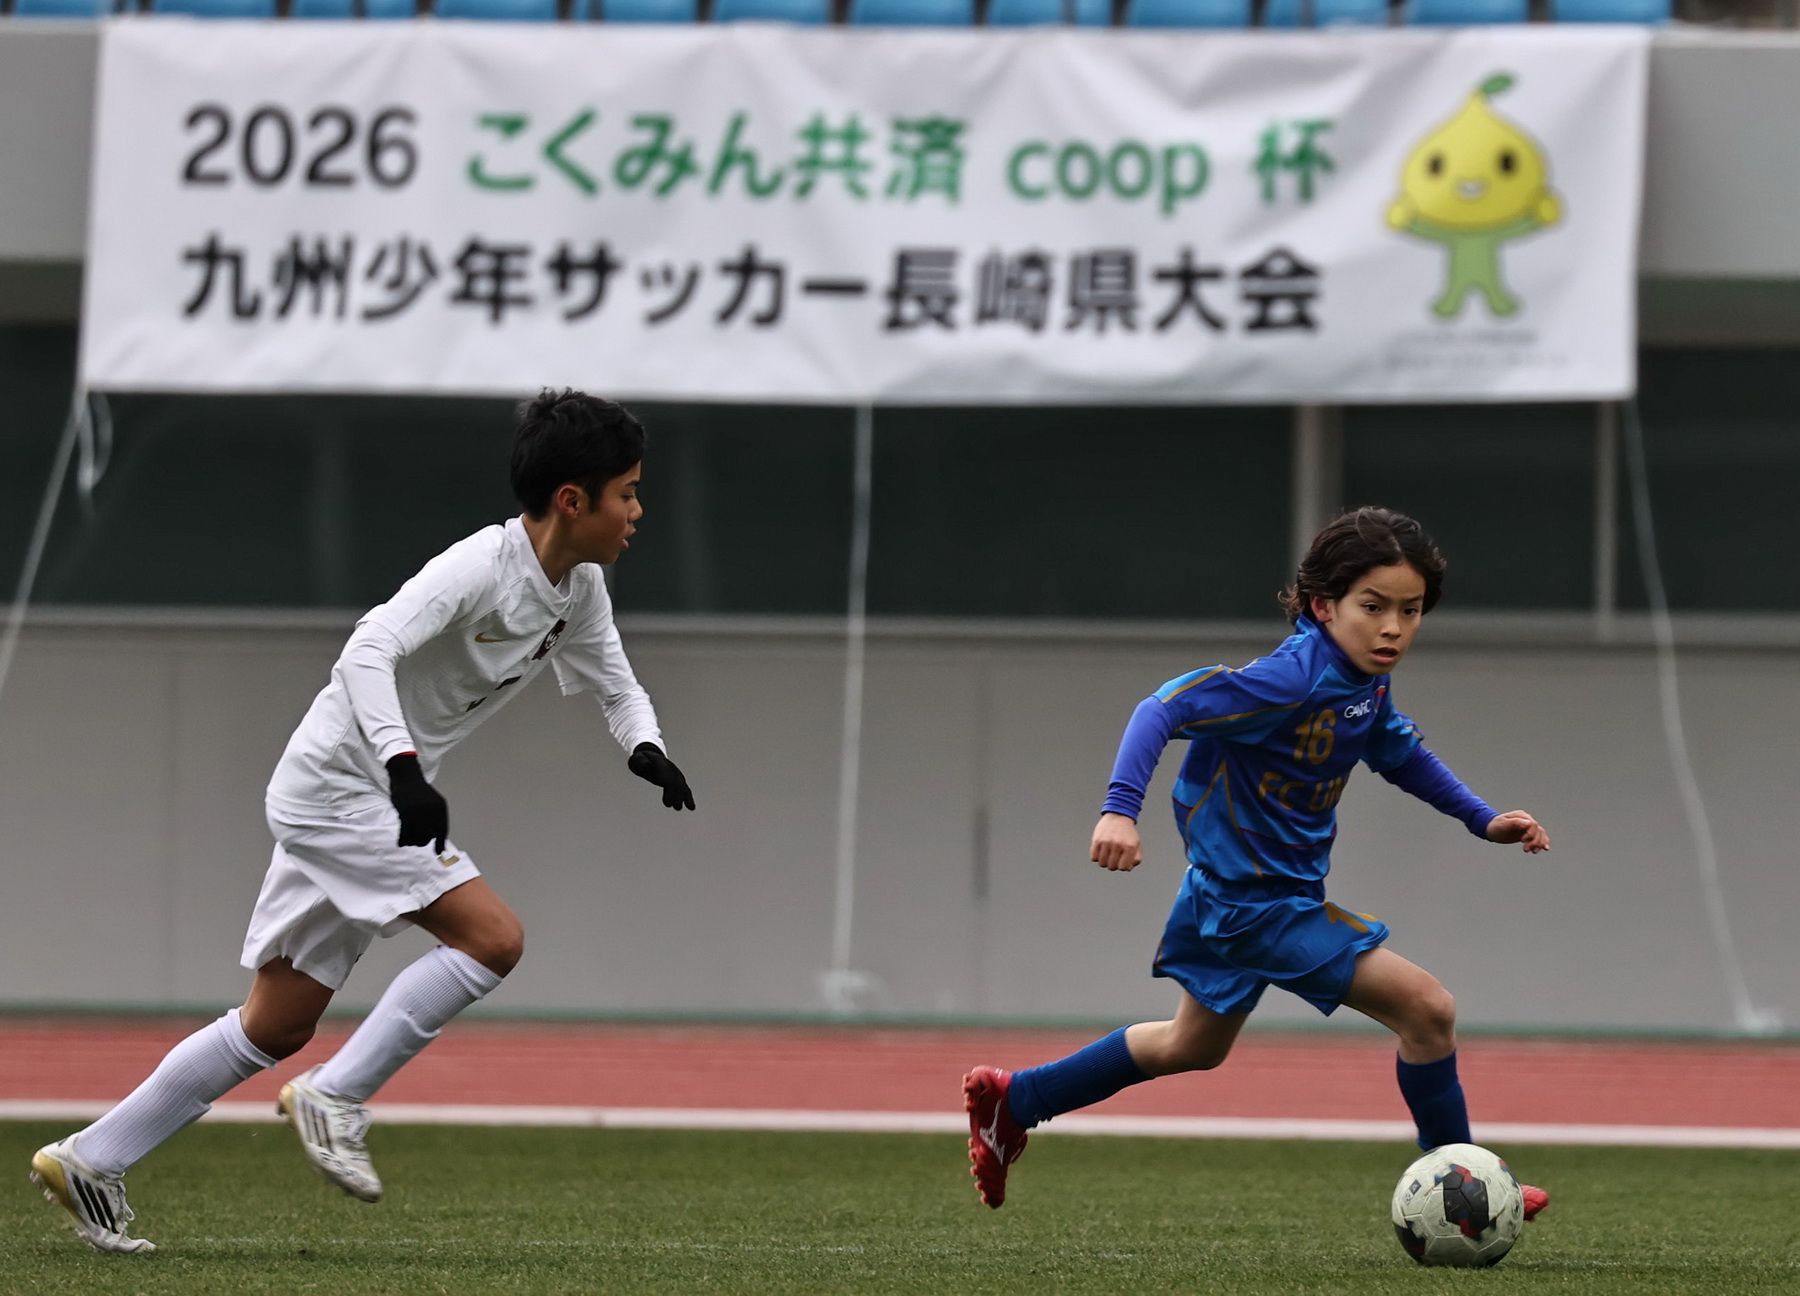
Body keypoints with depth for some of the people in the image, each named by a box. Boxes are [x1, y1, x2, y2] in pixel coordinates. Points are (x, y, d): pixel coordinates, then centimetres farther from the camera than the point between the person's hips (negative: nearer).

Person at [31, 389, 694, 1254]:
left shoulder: (579, 589, 6)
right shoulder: (480, 567, -21)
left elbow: (613, 681, 20)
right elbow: (369, 650, -30)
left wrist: (645, 745, -2)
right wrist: (403, 764, -42)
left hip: (358, 798, 9)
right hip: (336, 785, -9)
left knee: (279, 1027, 10)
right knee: (492, 937, -19)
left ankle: (91, 1160, 15)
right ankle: (335, 1100, -11)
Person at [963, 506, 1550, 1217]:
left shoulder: (1366, 681, 1)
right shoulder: (1292, 678, -27)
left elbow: (1402, 753, 21)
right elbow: (1164, 708, -32)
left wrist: (1483, 819, 16)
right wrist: (1121, 809, -43)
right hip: (1258, 903, -10)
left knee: (1194, 1046, 29)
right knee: (1427, 1007, -13)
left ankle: (1012, 1100, 39)